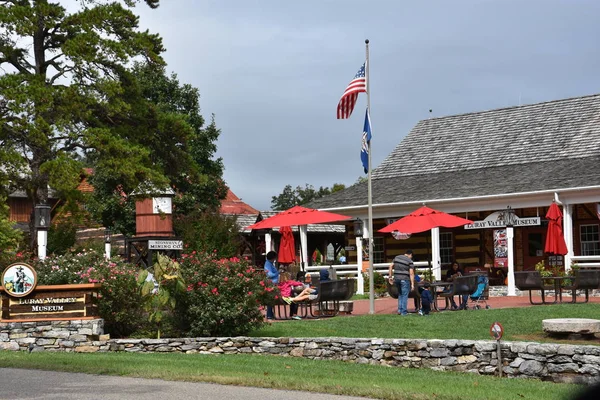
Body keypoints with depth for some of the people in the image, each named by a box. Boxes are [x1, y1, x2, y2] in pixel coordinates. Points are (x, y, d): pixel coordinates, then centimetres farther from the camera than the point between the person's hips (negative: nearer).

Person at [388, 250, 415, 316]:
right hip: (405, 279, -5)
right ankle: (404, 312, 1)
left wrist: (390, 277, 11)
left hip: (396, 279, 5)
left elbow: (391, 266, 7)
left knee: (400, 294, 20)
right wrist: (412, 284, -11)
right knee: (405, 295, 2)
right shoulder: (410, 261, -7)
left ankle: (399, 309, 15)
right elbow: (411, 273, -11)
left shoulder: (397, 257, 9)